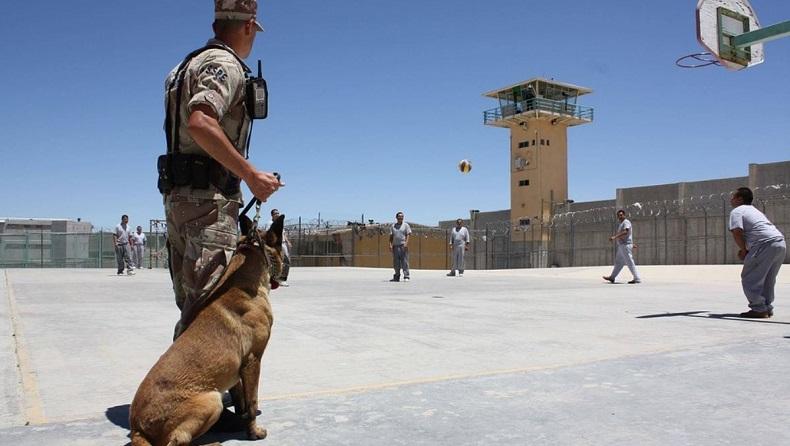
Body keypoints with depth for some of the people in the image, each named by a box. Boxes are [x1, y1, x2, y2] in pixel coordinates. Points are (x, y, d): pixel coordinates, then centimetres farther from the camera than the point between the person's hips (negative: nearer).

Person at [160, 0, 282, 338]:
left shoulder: (190, 64, 22)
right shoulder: (225, 63, -8)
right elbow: (200, 123, -26)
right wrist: (250, 174, -23)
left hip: (177, 195, 10)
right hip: (208, 197, -10)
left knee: (191, 304, 14)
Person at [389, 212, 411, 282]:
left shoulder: (406, 225, 5)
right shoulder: (393, 226, 15)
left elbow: (408, 235, -2)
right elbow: (391, 236, 14)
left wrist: (406, 243, -16)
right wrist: (390, 244, 1)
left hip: (403, 246, -4)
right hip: (395, 246, 4)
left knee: (404, 261, -8)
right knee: (396, 263, 7)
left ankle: (406, 276, -8)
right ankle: (397, 277, 14)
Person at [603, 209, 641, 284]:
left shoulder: (626, 222, -12)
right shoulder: (621, 224, 20)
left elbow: (625, 232, -29)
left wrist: (615, 237, -37)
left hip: (626, 245, -10)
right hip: (621, 246, 10)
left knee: (630, 262, -9)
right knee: (618, 262, 15)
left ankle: (637, 279, -7)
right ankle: (612, 277, 22)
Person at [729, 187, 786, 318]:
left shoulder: (736, 211, 3)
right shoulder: (755, 210, 31)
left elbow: (737, 233, -10)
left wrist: (744, 250, 3)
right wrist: (746, 250, 19)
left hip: (767, 244, -9)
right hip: (781, 243, 9)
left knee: (749, 278, 0)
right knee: (767, 279, 19)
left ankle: (759, 309, -2)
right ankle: (767, 308, 20)